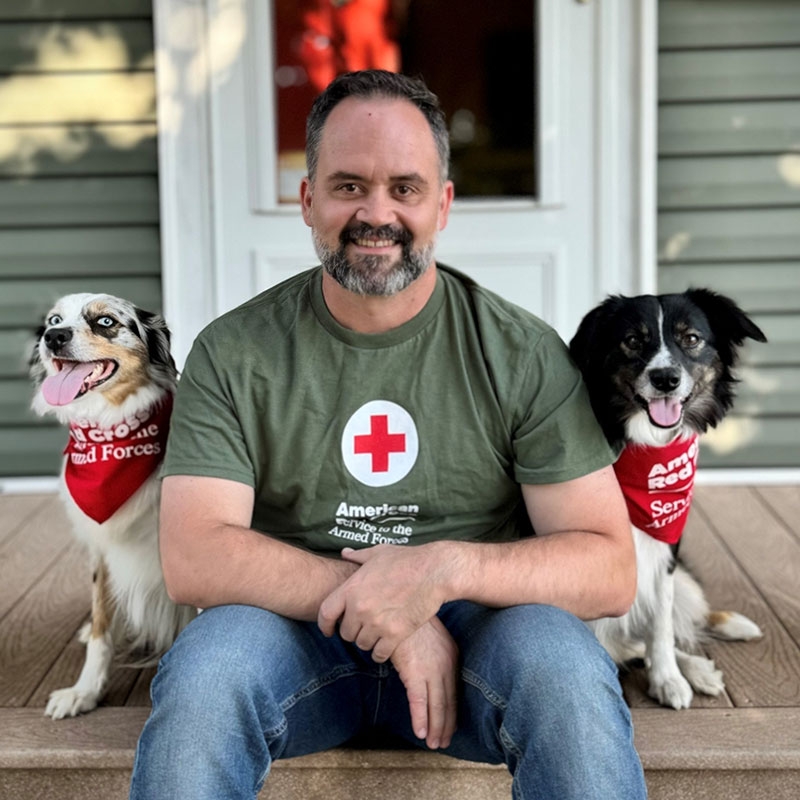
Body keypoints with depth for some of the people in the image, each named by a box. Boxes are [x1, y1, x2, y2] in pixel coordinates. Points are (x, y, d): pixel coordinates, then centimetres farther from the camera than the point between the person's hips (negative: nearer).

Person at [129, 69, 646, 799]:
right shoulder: (233, 354, -3)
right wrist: (384, 606, -22)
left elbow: (610, 571, -7)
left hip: (476, 626, 0)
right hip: (294, 629, 1)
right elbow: (192, 559, -13)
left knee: (564, 668, -32)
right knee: (203, 672, -31)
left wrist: (448, 568, -26)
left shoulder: (523, 354, -4)